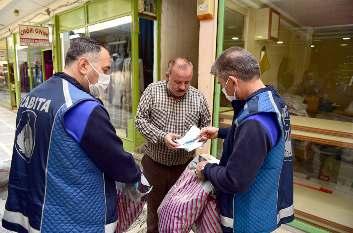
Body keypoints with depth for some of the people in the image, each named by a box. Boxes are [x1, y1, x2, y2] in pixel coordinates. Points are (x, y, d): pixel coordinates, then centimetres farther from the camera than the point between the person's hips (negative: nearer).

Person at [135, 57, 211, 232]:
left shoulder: (198, 97, -4)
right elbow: (140, 120, -9)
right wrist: (161, 136, -22)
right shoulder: (153, 91, -8)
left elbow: (206, 125, 7)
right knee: (154, 205, 19)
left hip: (184, 165, 1)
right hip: (154, 163, 0)